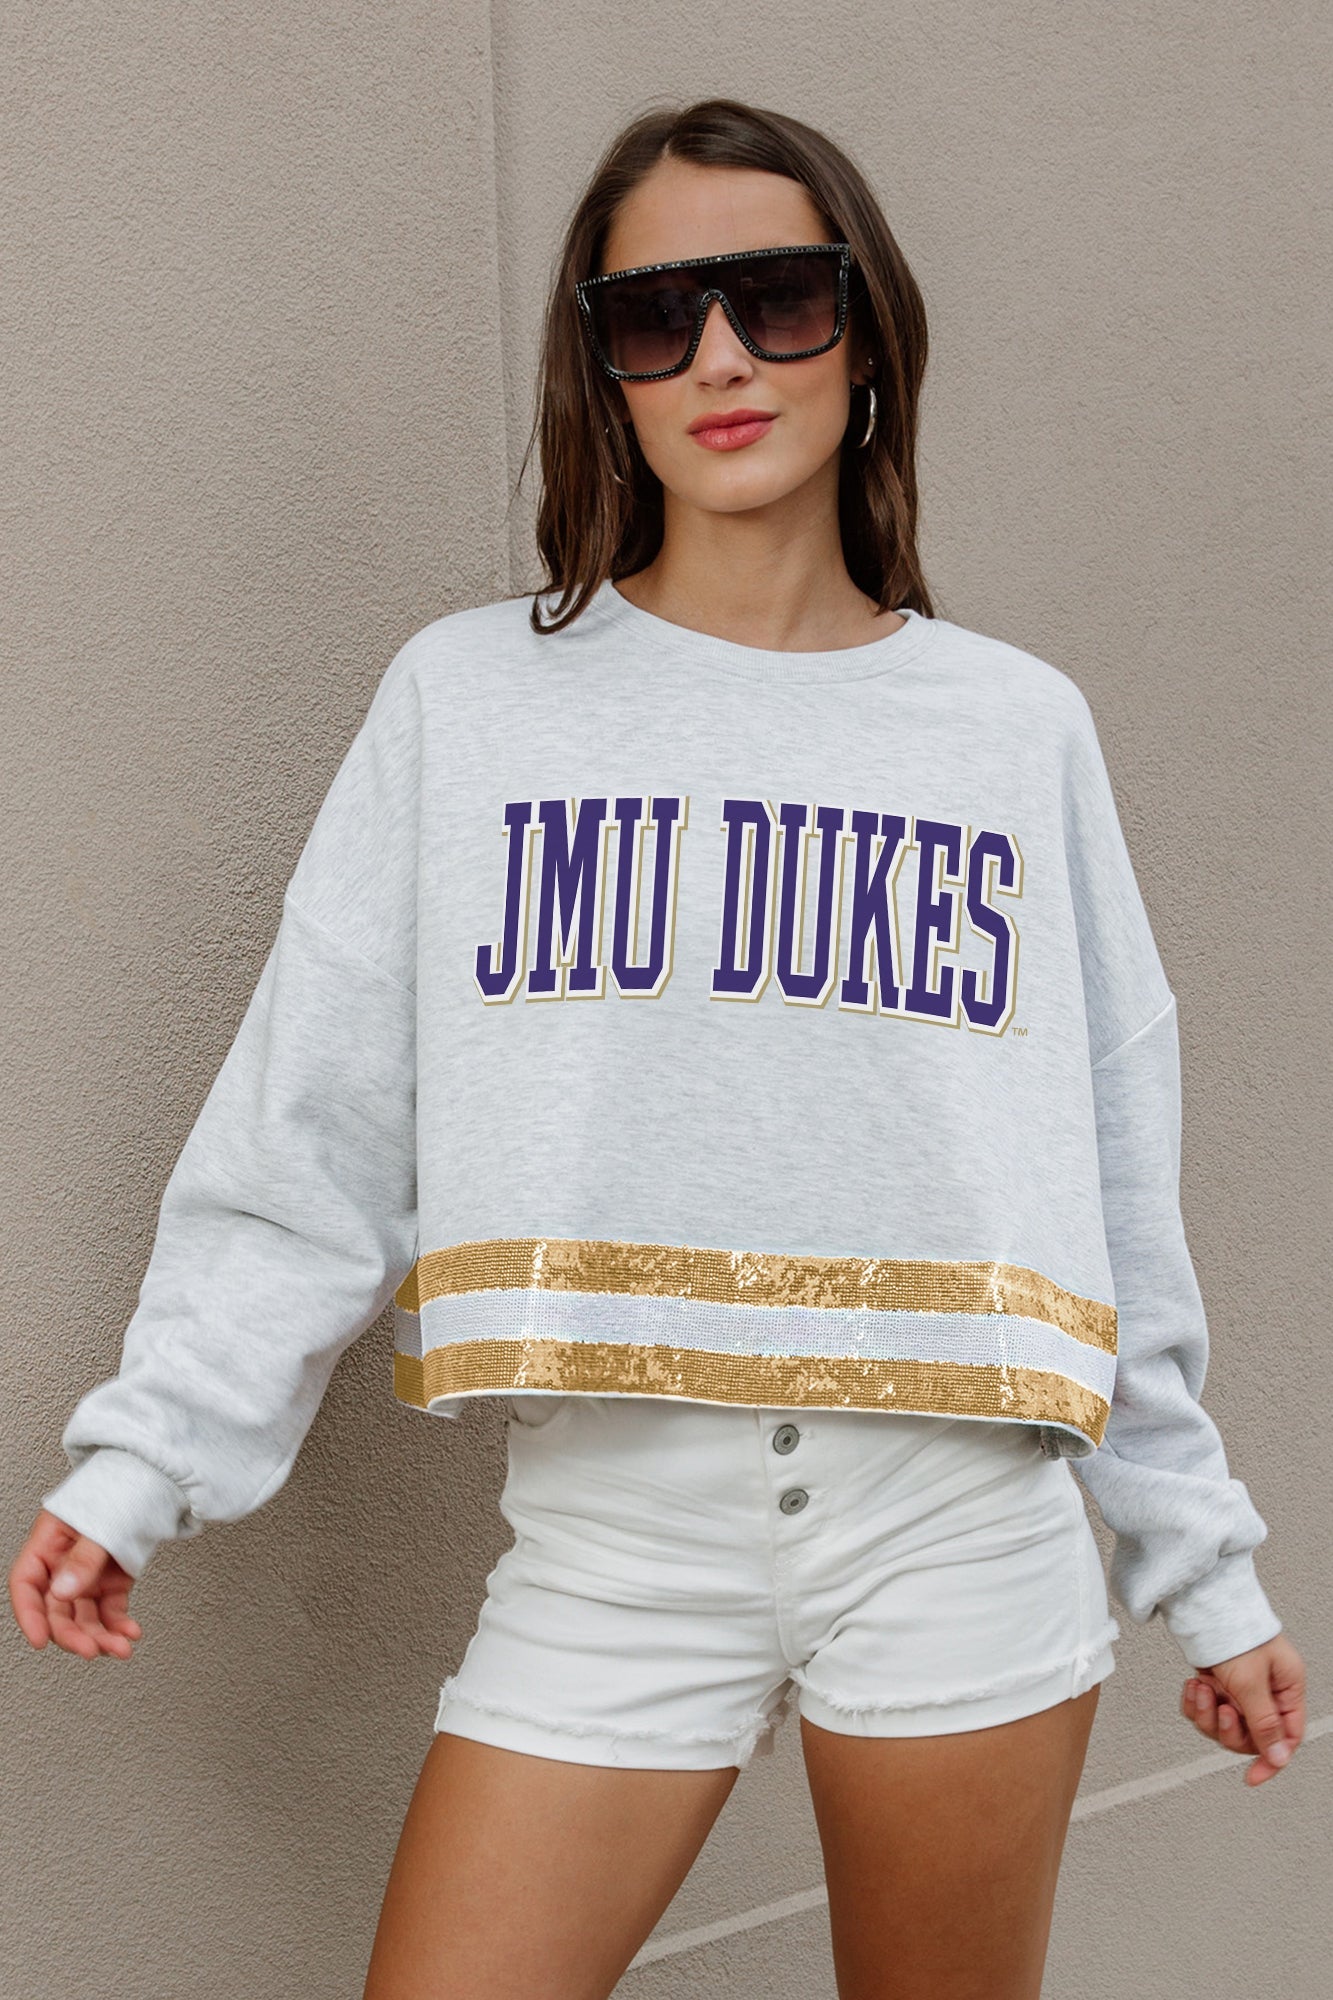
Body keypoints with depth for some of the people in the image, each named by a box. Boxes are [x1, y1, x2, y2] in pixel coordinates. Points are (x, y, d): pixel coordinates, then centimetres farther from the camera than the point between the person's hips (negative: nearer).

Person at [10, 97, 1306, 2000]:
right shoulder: (468, 699, 4)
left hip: (962, 1521, 1)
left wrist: (1203, 1565, 13)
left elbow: (1114, 1185, 10)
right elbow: (308, 1142, 2)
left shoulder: (1019, 727, 7)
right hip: (613, 1527, 0)